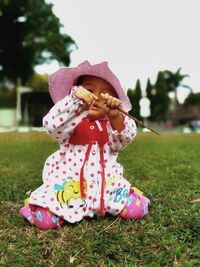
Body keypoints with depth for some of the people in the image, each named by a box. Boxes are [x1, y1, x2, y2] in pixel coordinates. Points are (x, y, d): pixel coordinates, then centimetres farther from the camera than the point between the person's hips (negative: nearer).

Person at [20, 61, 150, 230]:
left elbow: (125, 138, -13)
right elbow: (51, 125, -23)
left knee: (136, 209, -12)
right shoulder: (71, 120, -2)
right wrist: (75, 99, -34)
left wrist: (115, 116, -32)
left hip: (106, 183, 3)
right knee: (45, 219, -18)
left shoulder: (111, 124, 6)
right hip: (69, 184, -2)